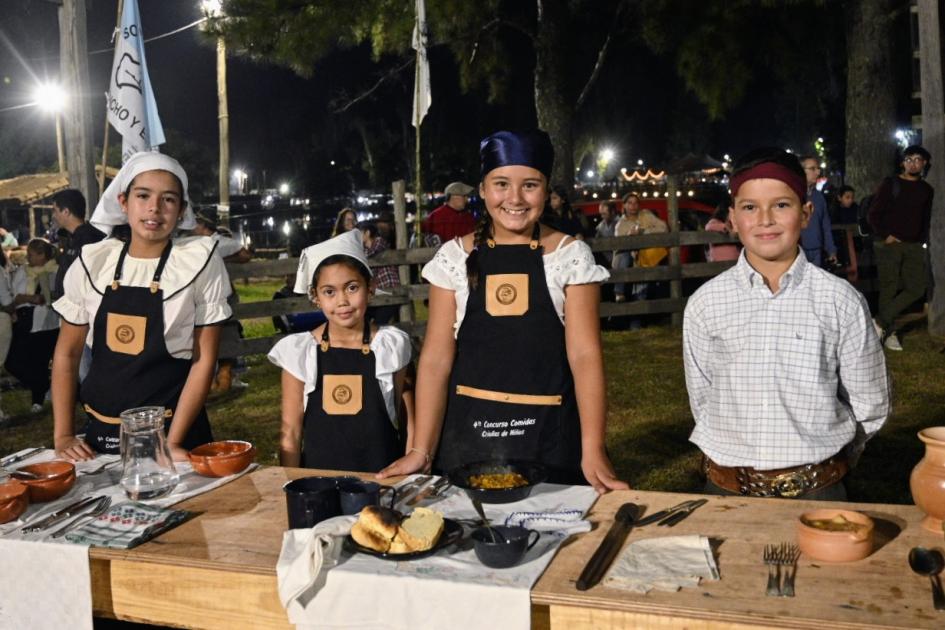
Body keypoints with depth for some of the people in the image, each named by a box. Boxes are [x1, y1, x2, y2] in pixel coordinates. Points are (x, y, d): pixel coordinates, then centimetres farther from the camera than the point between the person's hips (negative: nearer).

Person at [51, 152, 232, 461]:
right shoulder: (92, 261, -1)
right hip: (101, 434, 3)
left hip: (173, 428, -3)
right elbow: (67, 353, 8)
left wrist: (173, 442, -12)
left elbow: (204, 359, -8)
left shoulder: (201, 261, -9)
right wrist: (63, 435, 2)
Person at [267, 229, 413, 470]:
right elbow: (291, 432, 4)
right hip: (319, 474, 0)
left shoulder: (391, 345, 0)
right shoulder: (299, 351, -1)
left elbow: (399, 415, 10)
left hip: (381, 474, 0)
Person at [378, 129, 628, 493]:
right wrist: (421, 450, -7)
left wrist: (593, 453, -17)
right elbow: (436, 357, -2)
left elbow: (584, 354, -9)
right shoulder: (454, 257, 0)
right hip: (468, 433, 2)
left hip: (548, 436, -1)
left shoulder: (570, 256, -4)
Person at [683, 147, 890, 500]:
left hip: (817, 492, -1)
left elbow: (870, 406, 2)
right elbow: (702, 401, 5)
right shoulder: (704, 305, -5)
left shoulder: (841, 302, -7)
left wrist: (820, 457, 8)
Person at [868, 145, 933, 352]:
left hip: (914, 247, 4)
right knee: (889, 289, -3)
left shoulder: (927, 190, 14)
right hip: (889, 245, -4)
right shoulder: (890, 184, 1)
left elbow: (926, 219, 21)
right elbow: (874, 214, -2)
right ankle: (890, 332, 7)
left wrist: (922, 240, 9)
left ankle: (880, 322, 2)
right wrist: (885, 236, -9)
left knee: (916, 289, -7)